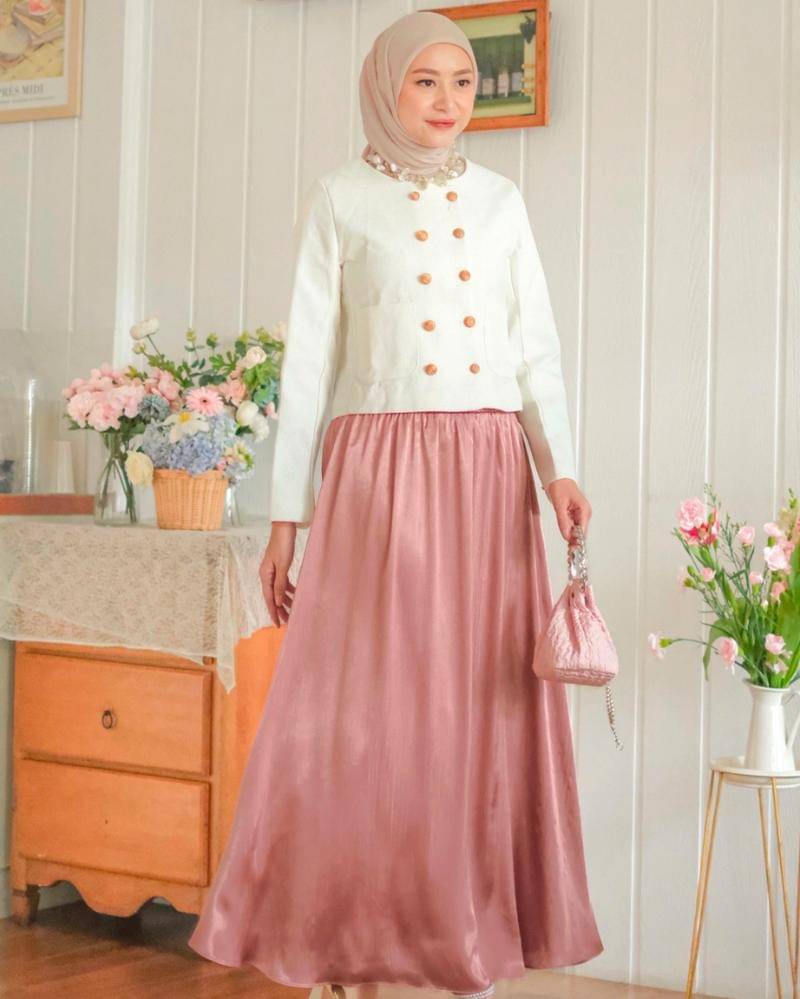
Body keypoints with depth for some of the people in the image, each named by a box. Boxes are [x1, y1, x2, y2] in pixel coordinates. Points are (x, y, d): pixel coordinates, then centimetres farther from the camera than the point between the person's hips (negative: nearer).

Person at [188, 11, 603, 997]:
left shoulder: (501, 199, 13)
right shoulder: (339, 199, 5)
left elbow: (537, 348, 9)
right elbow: (308, 358, 3)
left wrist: (558, 466, -7)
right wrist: (285, 514, -1)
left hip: (490, 471, 3)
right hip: (377, 470, -3)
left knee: (485, 712, 3)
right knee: (363, 711, -2)